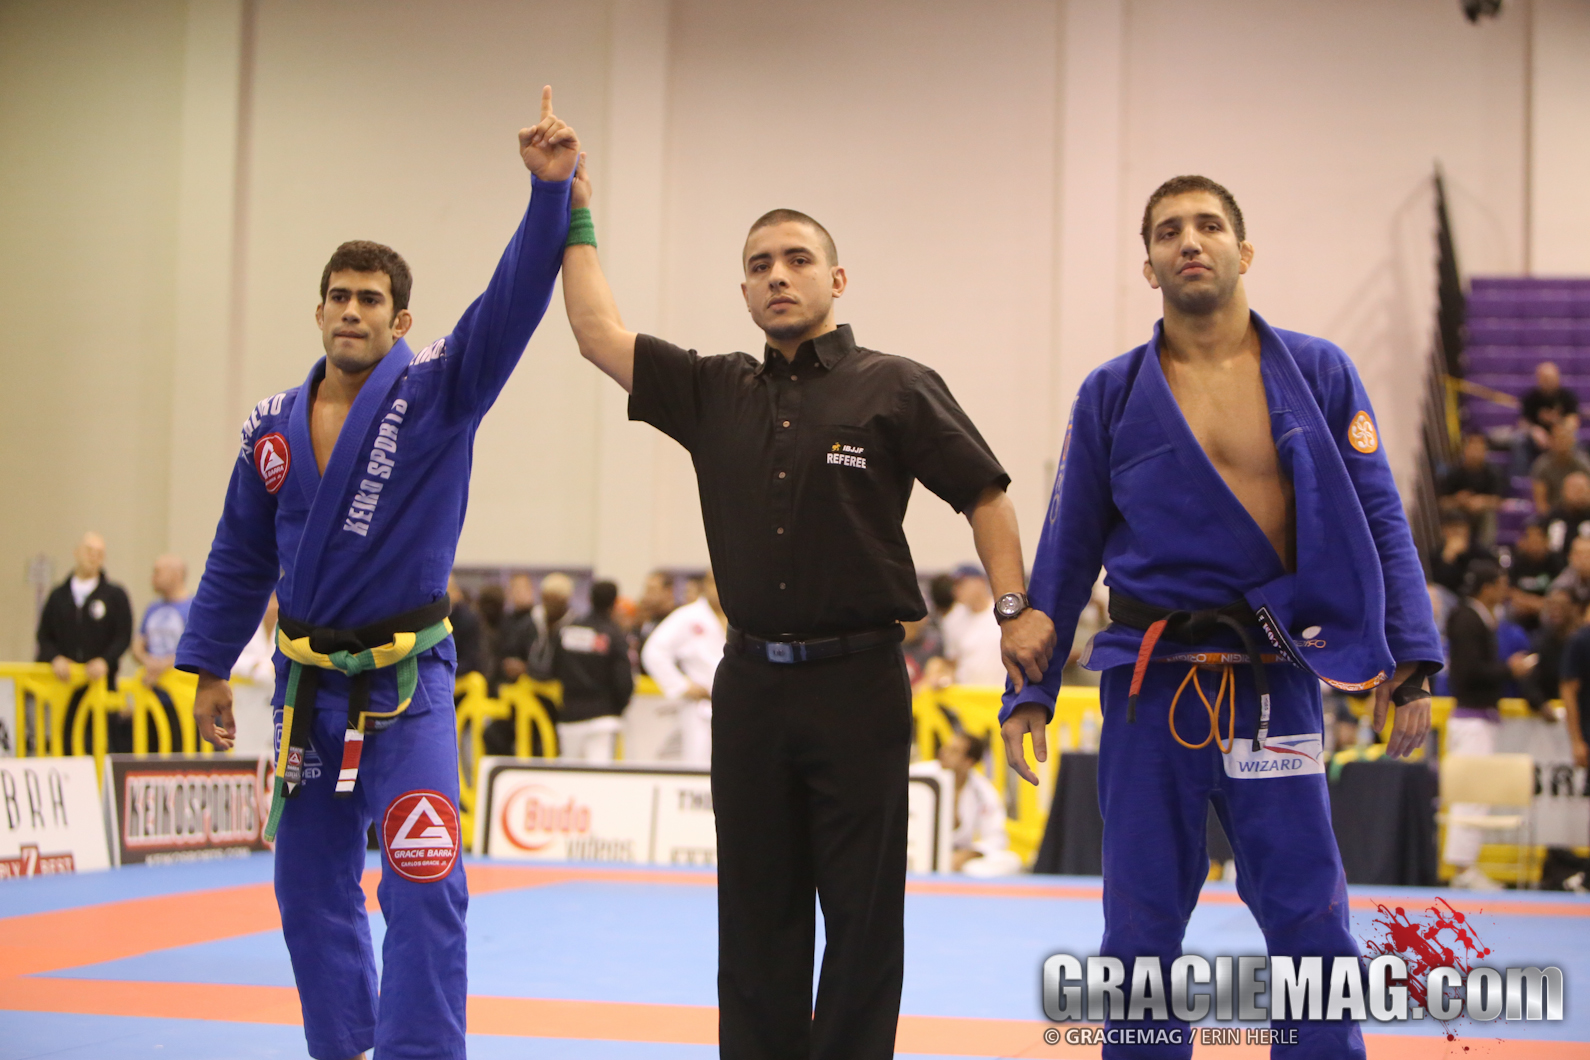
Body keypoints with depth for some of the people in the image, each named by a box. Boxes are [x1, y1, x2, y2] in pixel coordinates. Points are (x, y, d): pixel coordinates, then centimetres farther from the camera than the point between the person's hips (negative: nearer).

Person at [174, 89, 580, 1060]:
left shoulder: (437, 393, -7)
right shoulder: (274, 426, 5)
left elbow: (515, 297, -20)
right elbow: (241, 556, 13)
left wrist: (552, 189, -32)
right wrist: (211, 668, 14)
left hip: (406, 684, -4)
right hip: (307, 681, 5)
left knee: (424, 886, -13)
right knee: (312, 886, 13)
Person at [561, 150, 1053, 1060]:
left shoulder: (895, 389, -2)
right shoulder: (716, 394, 10)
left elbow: (983, 492, 1)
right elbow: (600, 333, 8)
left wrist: (1017, 608, -8)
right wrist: (575, 215, 8)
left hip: (858, 682, -4)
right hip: (752, 682, 4)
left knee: (863, 914, 1)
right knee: (757, 914, 9)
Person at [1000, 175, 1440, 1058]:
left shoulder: (1318, 375, 3)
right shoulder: (1111, 396, 5)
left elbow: (1379, 521, 2)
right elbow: (1066, 554, 9)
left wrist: (1410, 659, -6)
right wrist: (1029, 688, 5)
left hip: (1273, 682, -1)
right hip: (1149, 687, 1)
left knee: (1310, 926, 0)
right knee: (1141, 931, 7)